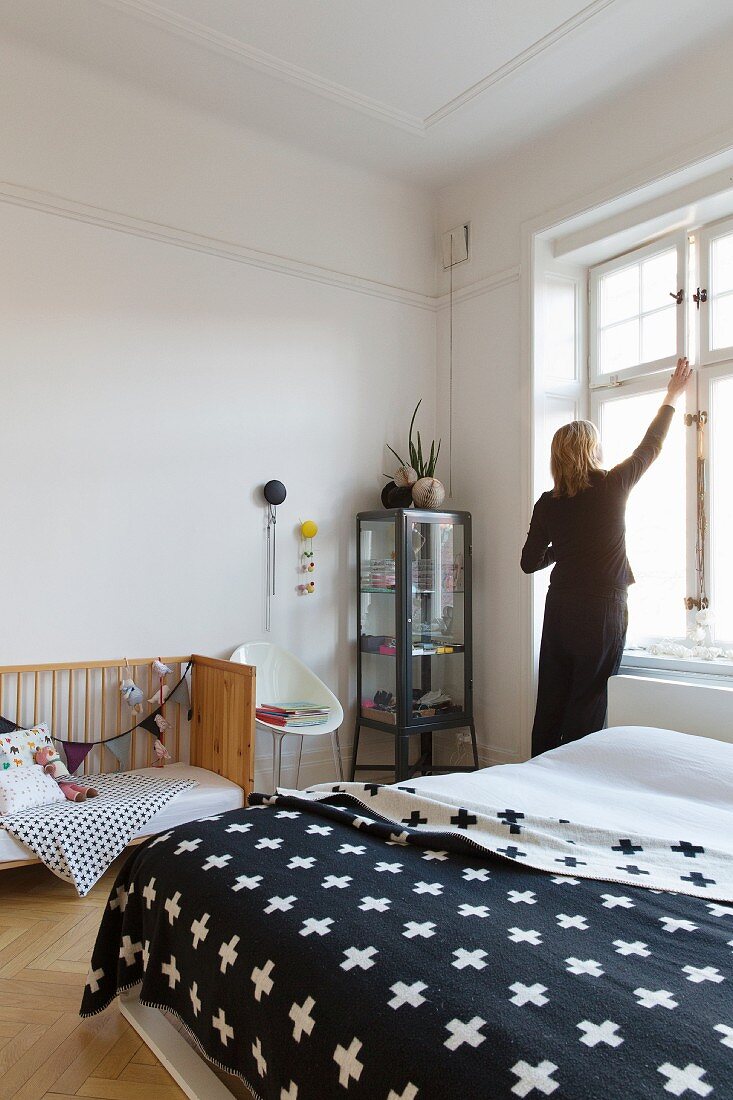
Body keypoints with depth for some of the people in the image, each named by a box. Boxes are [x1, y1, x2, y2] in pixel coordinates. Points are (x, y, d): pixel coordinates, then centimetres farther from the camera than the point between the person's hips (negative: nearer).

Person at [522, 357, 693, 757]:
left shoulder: (547, 504, -1)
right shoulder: (612, 487, -8)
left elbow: (530, 562, 5)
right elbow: (650, 446, 8)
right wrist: (672, 397, 21)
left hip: (560, 608, 4)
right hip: (602, 609, -3)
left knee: (550, 702, 11)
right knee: (587, 706, 4)